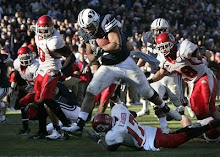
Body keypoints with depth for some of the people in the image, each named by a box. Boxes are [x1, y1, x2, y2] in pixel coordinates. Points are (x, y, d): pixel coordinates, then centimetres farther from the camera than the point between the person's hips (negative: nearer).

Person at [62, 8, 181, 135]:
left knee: (148, 92, 8)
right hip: (108, 67, 4)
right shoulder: (87, 35, -4)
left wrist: (99, 48, -24)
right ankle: (79, 125, -14)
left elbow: (116, 45, -31)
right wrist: (95, 55, -19)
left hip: (126, 64, -4)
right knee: (90, 92, -14)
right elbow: (90, 56, 4)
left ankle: (167, 110, 33)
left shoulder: (107, 23, -22)